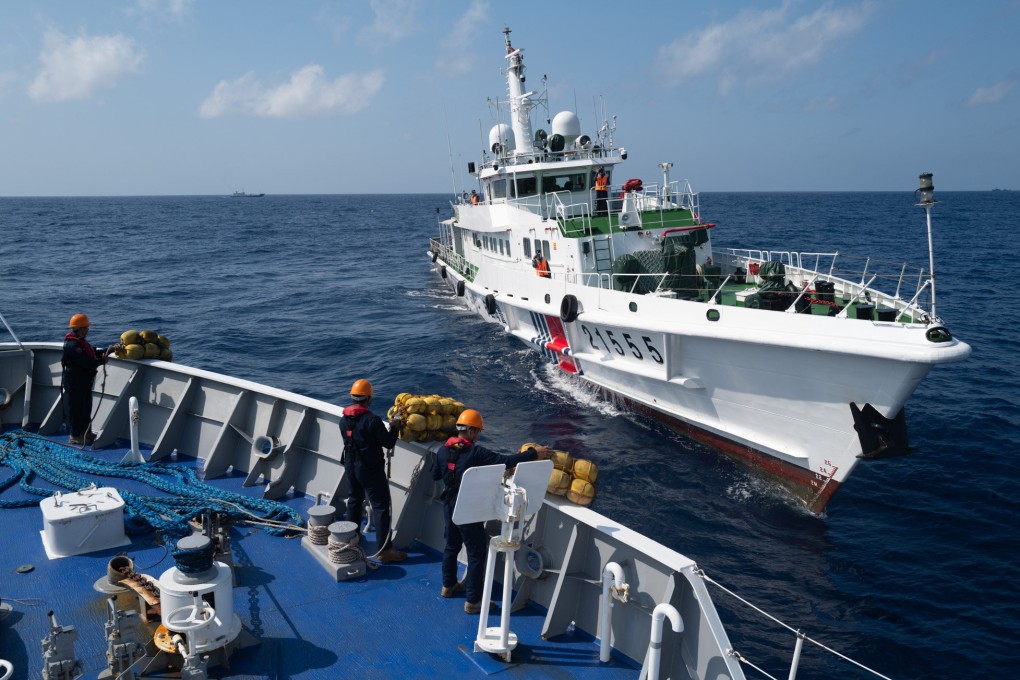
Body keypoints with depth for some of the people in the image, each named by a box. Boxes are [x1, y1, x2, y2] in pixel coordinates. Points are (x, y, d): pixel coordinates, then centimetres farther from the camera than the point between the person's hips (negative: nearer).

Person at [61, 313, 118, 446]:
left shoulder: (80, 342, 13)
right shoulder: (73, 345, -23)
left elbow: (94, 353, 16)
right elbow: (86, 362, -28)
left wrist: (110, 350, 7)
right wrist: (102, 361, -16)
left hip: (84, 381, 11)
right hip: (75, 382, -11)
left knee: (86, 407, 18)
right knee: (76, 408, -2)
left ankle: (86, 433, 29)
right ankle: (75, 436, 6)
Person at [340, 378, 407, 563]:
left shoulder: (344, 420, 0)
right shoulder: (372, 420, -23)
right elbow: (388, 443, -18)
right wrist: (394, 427, 0)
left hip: (351, 466, 7)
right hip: (370, 469, -7)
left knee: (355, 500, 25)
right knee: (381, 506, -1)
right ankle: (383, 550, -1)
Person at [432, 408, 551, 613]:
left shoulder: (443, 451, -1)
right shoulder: (475, 453, -22)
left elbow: (435, 475, 12)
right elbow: (506, 461, -25)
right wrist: (533, 453, -19)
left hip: (449, 506, 8)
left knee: (452, 546, 25)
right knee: (477, 553, 3)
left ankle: (448, 586, 42)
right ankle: (473, 601, 8)